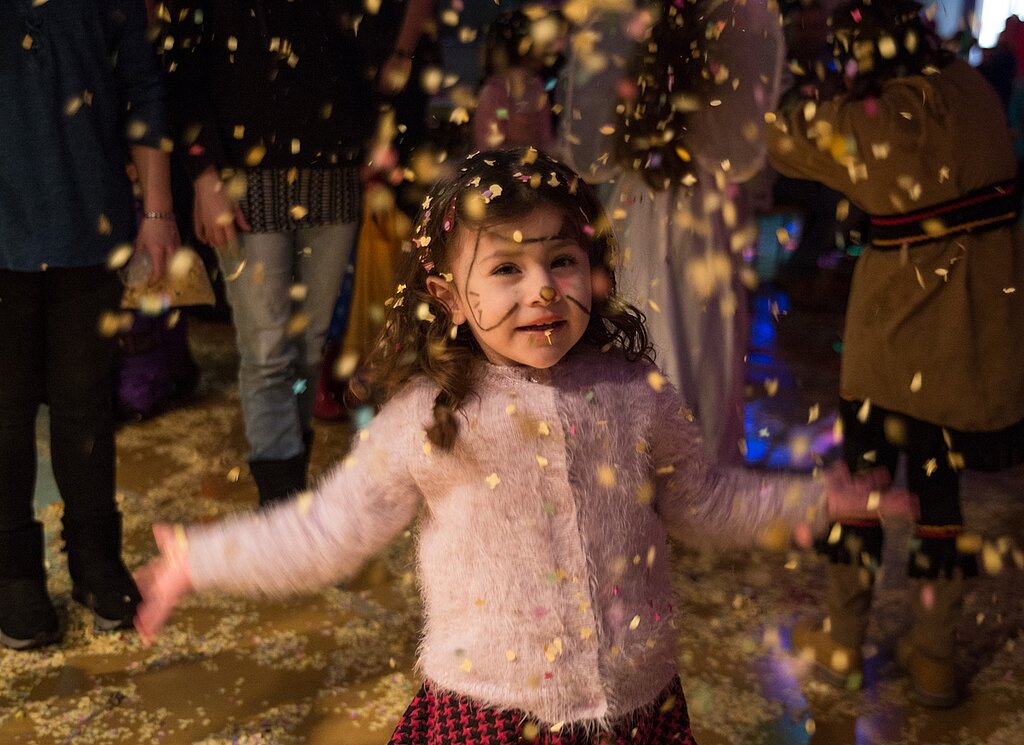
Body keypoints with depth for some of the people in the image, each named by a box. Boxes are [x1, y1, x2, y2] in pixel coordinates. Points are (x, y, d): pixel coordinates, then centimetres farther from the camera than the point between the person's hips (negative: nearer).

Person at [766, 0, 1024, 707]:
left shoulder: (864, 118, -14)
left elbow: (781, 139, 1)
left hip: (901, 326, -4)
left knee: (861, 474, 13)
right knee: (940, 486, 14)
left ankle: (844, 642, 26)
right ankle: (935, 657, 23)